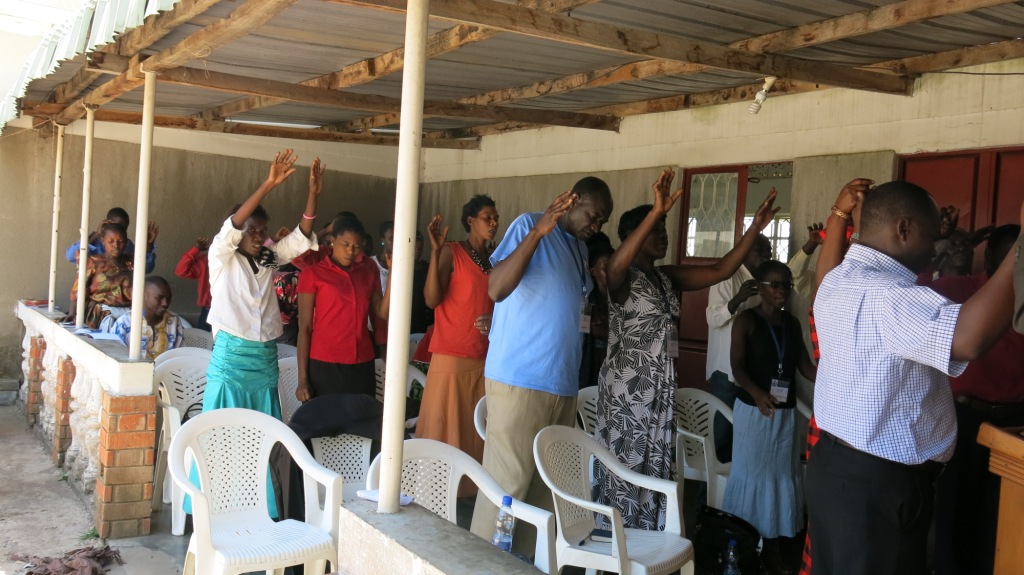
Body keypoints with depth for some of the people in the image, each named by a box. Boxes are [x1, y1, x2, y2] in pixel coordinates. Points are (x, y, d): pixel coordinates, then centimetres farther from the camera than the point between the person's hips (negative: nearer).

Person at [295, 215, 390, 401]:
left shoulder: (369, 274, 12)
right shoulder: (313, 274, -1)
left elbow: (383, 313, 1)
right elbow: (304, 328, -3)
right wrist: (302, 379, -7)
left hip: (362, 366, 4)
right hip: (325, 366, -4)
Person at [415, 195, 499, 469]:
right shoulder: (451, 252, -4)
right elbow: (432, 299, -15)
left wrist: (495, 321, 2)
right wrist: (435, 251, -22)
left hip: (483, 360, 6)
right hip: (451, 358, -6)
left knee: (476, 432, 7)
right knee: (445, 433, -3)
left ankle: (472, 489, 15)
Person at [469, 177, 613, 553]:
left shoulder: (580, 248, 18)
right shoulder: (529, 225, -6)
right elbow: (496, 290, -20)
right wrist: (538, 231, -26)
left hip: (563, 384, 8)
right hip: (519, 379, -8)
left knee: (546, 485, 10)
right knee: (506, 484, -4)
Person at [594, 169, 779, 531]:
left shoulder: (666, 277, 12)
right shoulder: (622, 277, -10)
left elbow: (721, 271, 8)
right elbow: (616, 263, -35)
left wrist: (755, 229, -2)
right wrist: (657, 211, -41)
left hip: (659, 388, 8)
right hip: (627, 386, -8)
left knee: (654, 469, 12)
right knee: (625, 468, -1)